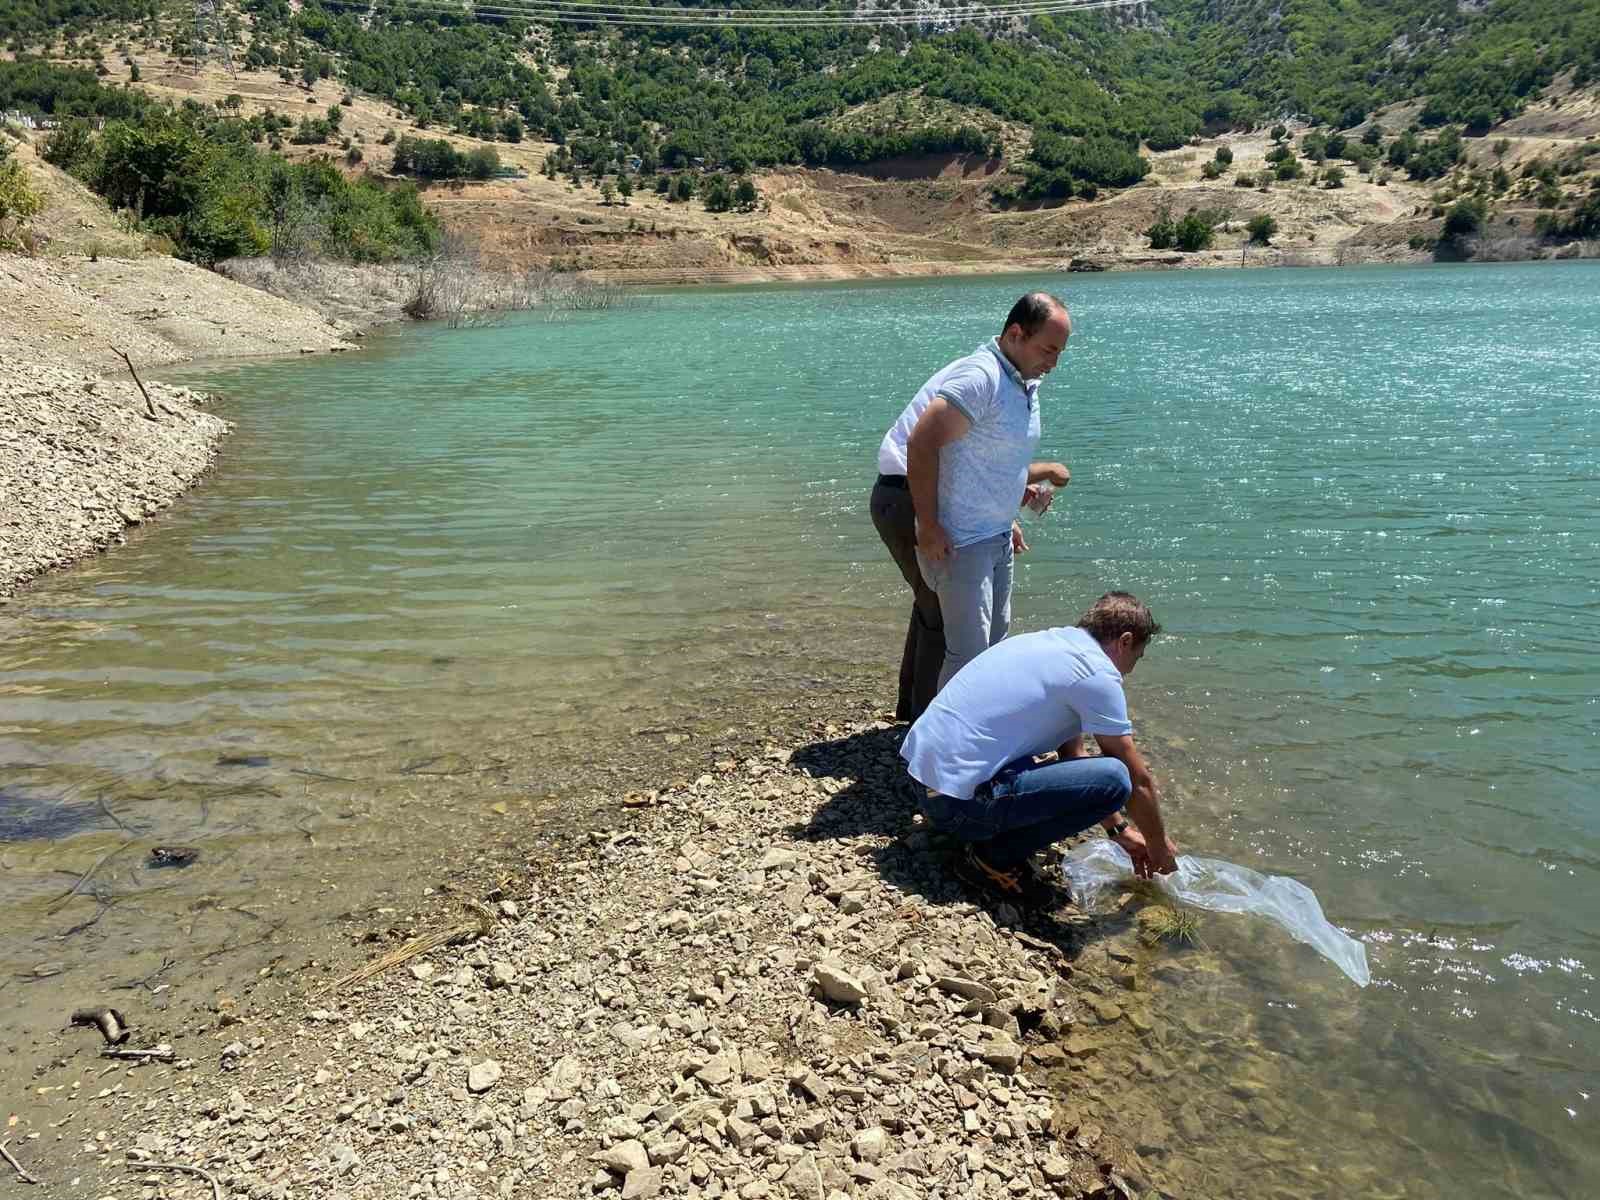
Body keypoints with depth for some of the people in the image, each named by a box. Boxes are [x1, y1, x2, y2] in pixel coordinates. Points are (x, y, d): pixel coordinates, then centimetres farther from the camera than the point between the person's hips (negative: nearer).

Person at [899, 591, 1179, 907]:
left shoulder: (1047, 642, 17)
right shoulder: (1098, 674, -10)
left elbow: (1072, 752, 25)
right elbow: (1139, 780, -2)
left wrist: (1119, 829, 29)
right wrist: (1159, 845, 16)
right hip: (957, 797, -10)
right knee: (1113, 779, -14)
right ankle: (995, 858, -3)